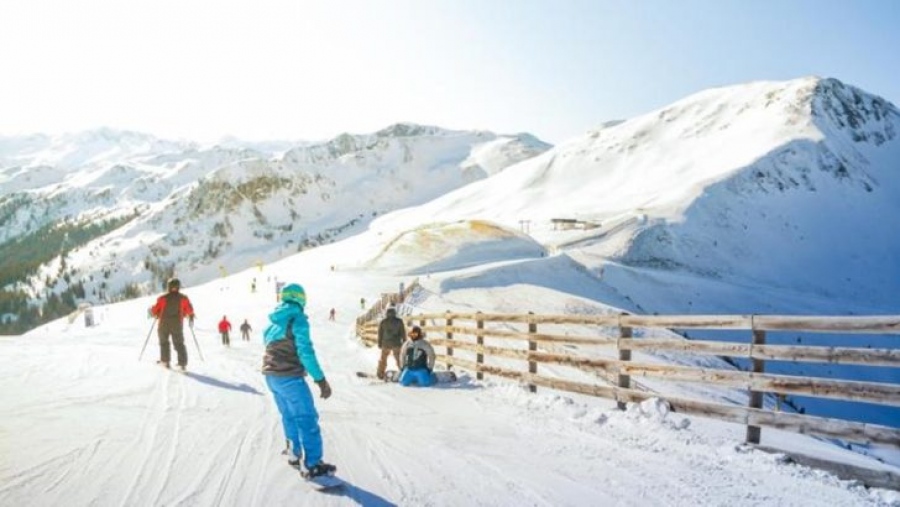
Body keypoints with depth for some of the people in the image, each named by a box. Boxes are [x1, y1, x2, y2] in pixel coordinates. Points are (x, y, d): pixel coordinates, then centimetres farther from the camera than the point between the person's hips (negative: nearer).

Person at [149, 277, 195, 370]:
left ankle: (165, 360, 12)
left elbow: (155, 310, -1)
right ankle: (182, 363, -6)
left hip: (164, 325, 0)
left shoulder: (162, 298, -6)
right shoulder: (183, 298, -3)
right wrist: (191, 317, 19)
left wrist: (154, 314, 22)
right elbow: (189, 310, -1)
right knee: (179, 344, 5)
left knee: (164, 342, 18)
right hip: (177, 325, 1)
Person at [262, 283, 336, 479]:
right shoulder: (298, 318, -13)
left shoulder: (272, 320, 11)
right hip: (290, 377, -8)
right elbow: (305, 351, -19)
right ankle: (313, 465, 0)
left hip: (271, 376, 8)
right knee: (307, 419, -1)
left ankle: (295, 454, 31)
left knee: (289, 416, 21)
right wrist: (321, 380, -17)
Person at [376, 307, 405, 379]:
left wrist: (379, 343, 11)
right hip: (396, 344, -1)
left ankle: (380, 374, 14)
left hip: (386, 344, 1)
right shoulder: (399, 321, -3)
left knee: (383, 359, 14)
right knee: (399, 359, 10)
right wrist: (404, 342, 9)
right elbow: (403, 333, 0)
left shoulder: (383, 322, -1)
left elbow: (380, 333, 2)